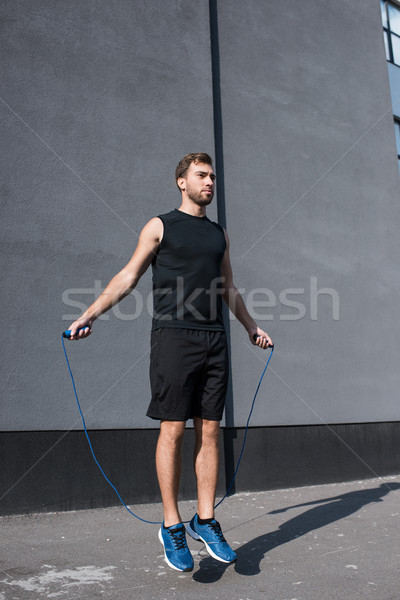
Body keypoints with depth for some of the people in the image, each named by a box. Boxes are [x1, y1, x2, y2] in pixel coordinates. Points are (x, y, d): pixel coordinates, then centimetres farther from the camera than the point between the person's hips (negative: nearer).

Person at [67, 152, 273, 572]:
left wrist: (252, 327, 32)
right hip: (173, 337, -4)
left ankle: (205, 521, 15)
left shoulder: (219, 233, 19)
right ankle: (171, 526, 9)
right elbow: (128, 277, 3)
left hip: (214, 340, 5)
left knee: (209, 431, 5)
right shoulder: (160, 226, 6)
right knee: (173, 430, -3)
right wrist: (89, 315, -5)